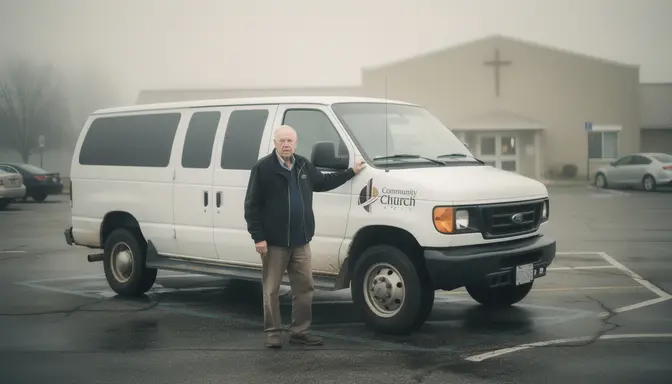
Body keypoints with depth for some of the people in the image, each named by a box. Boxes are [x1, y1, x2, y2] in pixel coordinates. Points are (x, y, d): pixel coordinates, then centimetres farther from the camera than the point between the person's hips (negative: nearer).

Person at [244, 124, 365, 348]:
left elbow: (323, 182, 27)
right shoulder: (263, 168, -9)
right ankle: (273, 333, 12)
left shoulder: (304, 166, 10)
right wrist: (258, 237, -15)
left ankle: (300, 331, 19)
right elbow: (252, 205, -10)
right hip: (274, 242, -6)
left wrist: (351, 172, 29)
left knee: (304, 287, 9)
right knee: (271, 290, 2)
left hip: (300, 241, 6)